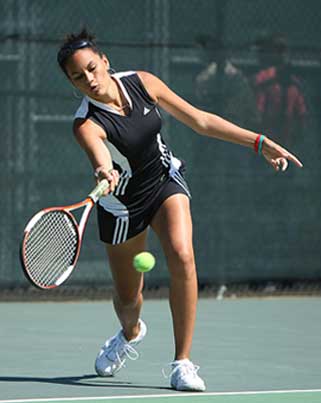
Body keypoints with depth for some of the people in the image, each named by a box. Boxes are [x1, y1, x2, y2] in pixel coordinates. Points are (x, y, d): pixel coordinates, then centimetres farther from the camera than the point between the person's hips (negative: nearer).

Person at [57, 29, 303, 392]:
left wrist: (259, 142, -9)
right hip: (123, 202, -2)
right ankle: (131, 332, 50)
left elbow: (199, 120, -7)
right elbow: (100, 159, -48)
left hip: (166, 182, 2)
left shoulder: (142, 83, -15)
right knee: (127, 299, 9)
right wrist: (104, 174, -73)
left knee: (182, 257, -26)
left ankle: (182, 363, -18)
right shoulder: (87, 124, -26)